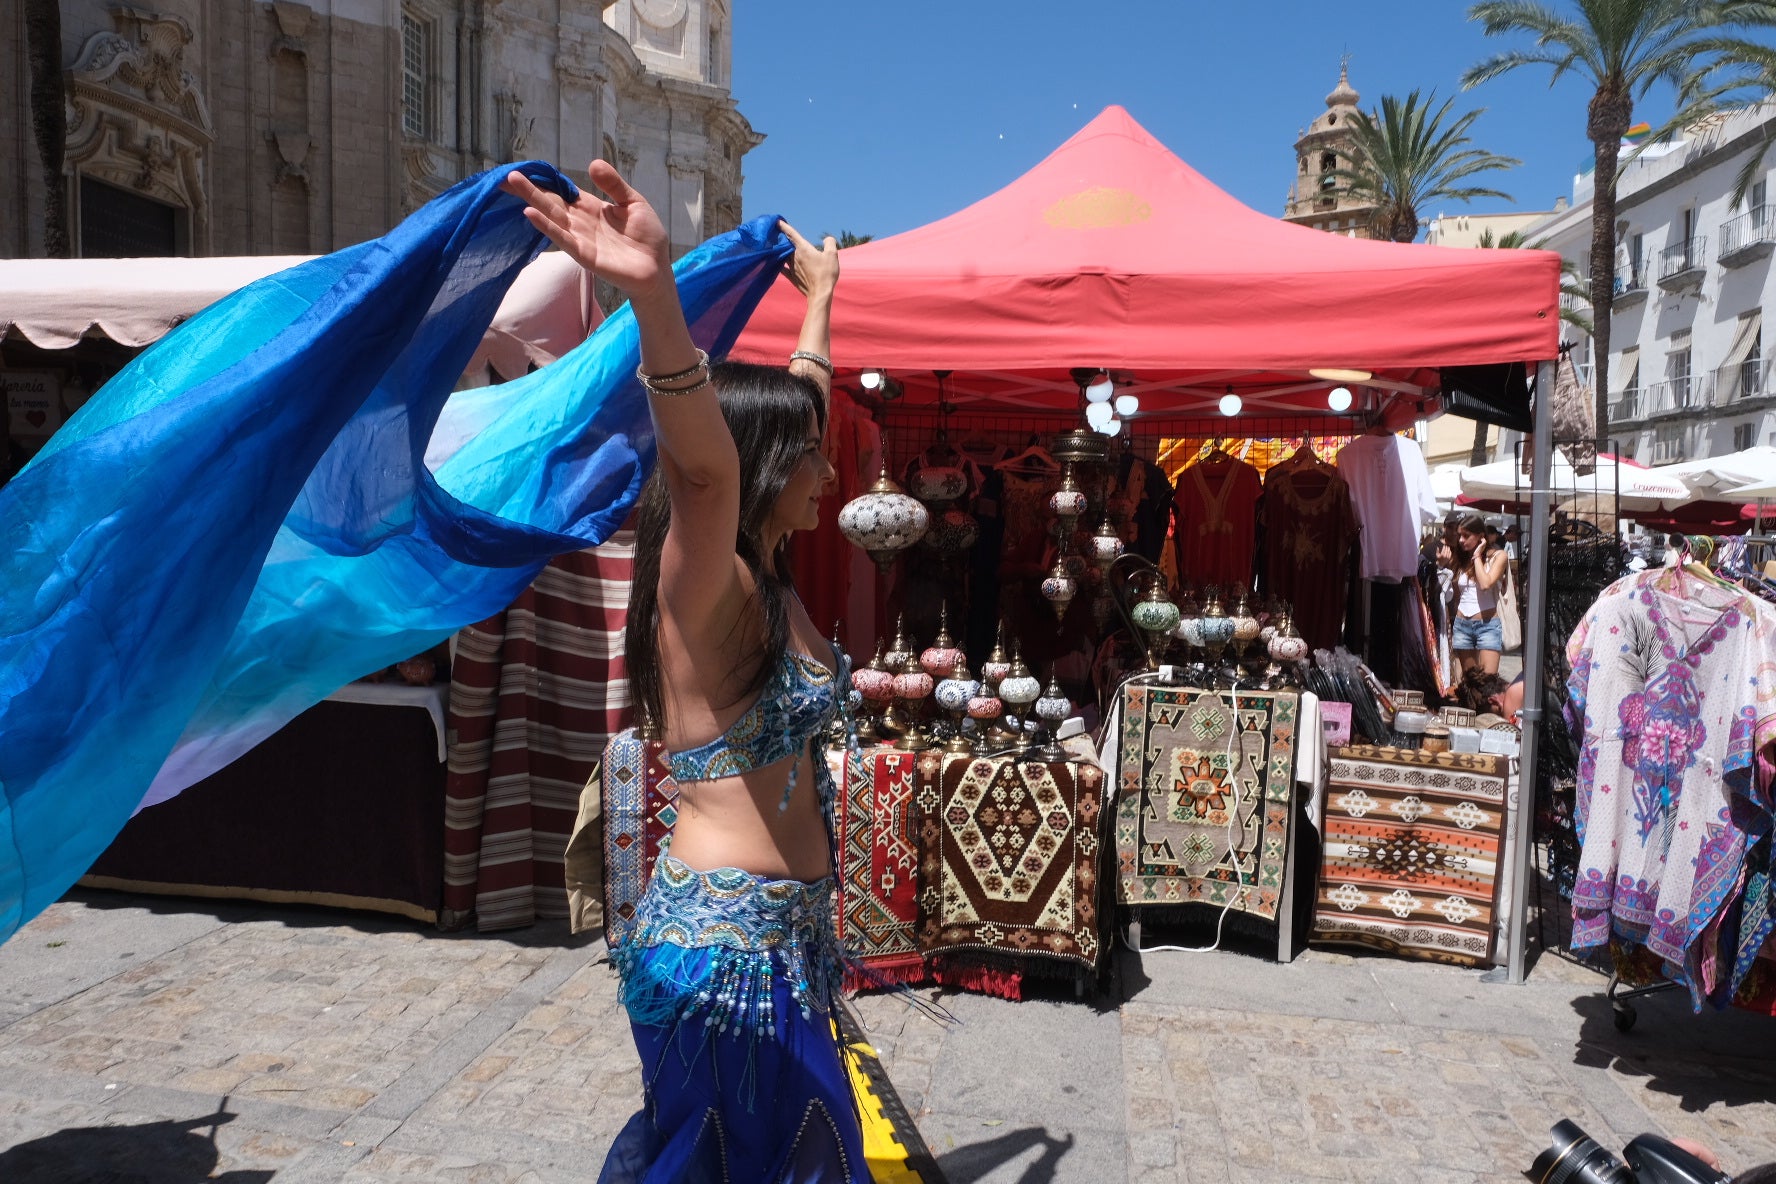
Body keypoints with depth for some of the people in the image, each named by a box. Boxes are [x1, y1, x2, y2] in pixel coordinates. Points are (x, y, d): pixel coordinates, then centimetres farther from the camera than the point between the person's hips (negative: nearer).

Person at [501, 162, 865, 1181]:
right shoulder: (705, 590, -18)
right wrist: (654, 291, -56)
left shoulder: (770, 582, 6)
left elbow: (796, 399, 19)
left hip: (781, 937, 9)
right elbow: (704, 461, -40)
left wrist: (820, 296, 30)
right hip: (726, 945, -9)